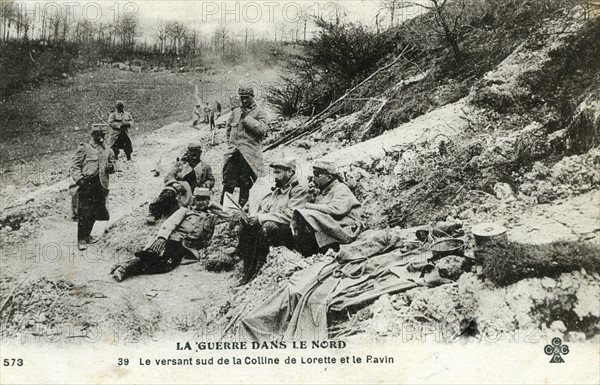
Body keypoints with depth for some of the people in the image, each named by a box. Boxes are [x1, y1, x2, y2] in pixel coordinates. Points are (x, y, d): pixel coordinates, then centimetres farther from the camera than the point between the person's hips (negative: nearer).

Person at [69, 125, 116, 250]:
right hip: (86, 183, -5)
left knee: (94, 212, 10)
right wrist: (79, 179, -16)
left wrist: (111, 167, -1)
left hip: (100, 184, 5)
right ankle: (81, 240, 0)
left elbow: (112, 164, 24)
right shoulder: (84, 148, 1)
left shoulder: (108, 151, 15)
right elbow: (75, 165, -2)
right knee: (84, 212, -7)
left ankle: (86, 236, 25)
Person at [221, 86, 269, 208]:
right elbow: (229, 128, 28)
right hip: (233, 152, 4)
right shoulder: (235, 112, 15)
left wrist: (247, 118, -14)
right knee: (228, 181, 2)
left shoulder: (260, 113, 0)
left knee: (245, 184, 2)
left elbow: (263, 129, -17)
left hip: (249, 154, -4)